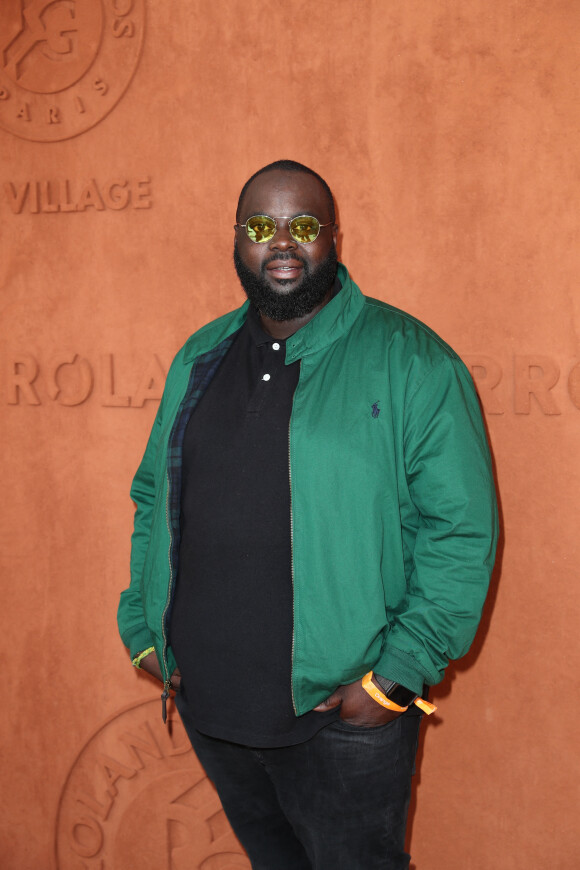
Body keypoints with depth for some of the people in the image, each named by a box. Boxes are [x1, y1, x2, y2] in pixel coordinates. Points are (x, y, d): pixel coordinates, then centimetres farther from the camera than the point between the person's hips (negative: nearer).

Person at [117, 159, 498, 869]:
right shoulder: (199, 358, 8)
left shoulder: (410, 359, -9)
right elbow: (151, 498, 16)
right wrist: (145, 630, 8)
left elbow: (462, 531, -11)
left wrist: (395, 676, -15)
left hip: (342, 711, -5)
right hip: (204, 701, 5)